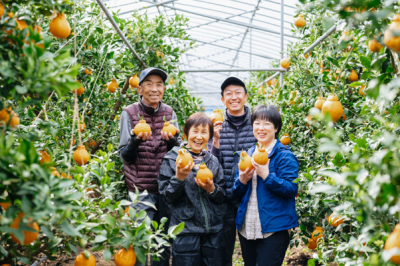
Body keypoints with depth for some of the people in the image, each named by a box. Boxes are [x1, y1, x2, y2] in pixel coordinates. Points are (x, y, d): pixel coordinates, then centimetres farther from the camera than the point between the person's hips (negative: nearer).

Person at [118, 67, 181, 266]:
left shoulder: (169, 113, 4)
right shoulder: (129, 114, -4)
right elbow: (125, 156, -3)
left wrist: (173, 140, -14)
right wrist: (135, 140, -23)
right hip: (140, 189, -3)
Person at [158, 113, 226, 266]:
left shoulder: (213, 161, 10)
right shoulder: (172, 159, 0)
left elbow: (222, 197, 8)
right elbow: (167, 196, -6)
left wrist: (212, 189, -11)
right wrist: (179, 178, -21)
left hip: (213, 231, 3)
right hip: (185, 231, -3)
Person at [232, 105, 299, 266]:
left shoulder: (285, 156, -6)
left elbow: (291, 190, -16)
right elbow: (236, 193, 14)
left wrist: (266, 176, -24)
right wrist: (242, 180, -7)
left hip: (274, 230, -6)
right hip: (246, 228, 7)